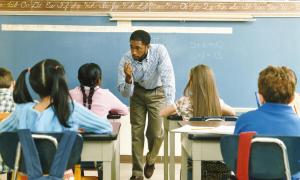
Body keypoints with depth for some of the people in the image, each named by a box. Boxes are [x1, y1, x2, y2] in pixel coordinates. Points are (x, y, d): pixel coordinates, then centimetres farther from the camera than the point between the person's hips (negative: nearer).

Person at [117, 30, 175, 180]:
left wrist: (170, 105, -48)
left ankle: (150, 161, 26)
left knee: (156, 133, -5)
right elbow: (126, 93, -23)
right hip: (137, 92, 2)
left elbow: (168, 77, -38)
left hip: (157, 93, -1)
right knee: (136, 132, -1)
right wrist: (128, 79, -44)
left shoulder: (159, 51, -32)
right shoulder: (126, 60, -26)